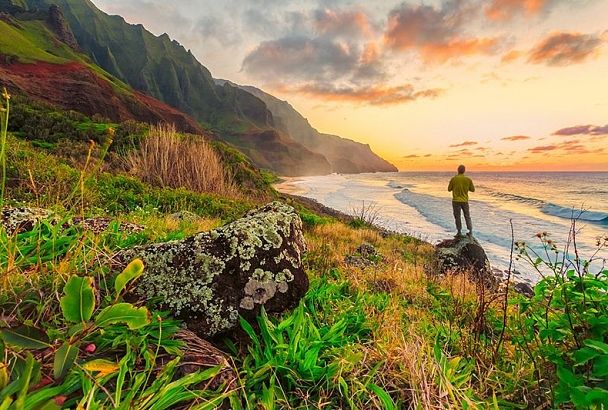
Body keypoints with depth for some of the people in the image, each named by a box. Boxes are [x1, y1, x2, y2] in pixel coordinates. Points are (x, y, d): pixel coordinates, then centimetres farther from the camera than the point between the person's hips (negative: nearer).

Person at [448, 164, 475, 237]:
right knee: (467, 216, 13)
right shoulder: (468, 180, -3)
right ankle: (470, 231, 12)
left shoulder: (453, 179, -9)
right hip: (465, 201, 2)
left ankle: (459, 232, 7)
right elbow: (473, 190, 7)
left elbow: (449, 189, -1)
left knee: (457, 216, 6)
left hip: (456, 200, -2)